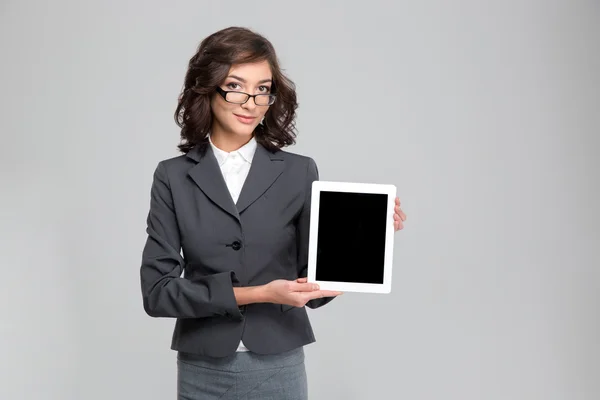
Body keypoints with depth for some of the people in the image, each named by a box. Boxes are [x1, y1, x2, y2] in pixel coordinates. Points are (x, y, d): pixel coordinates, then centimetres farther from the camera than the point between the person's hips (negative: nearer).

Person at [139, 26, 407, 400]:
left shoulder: (299, 172, -1)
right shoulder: (174, 177, -1)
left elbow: (314, 288, 0)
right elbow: (156, 291, -7)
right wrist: (253, 294, -17)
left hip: (279, 370, 0)